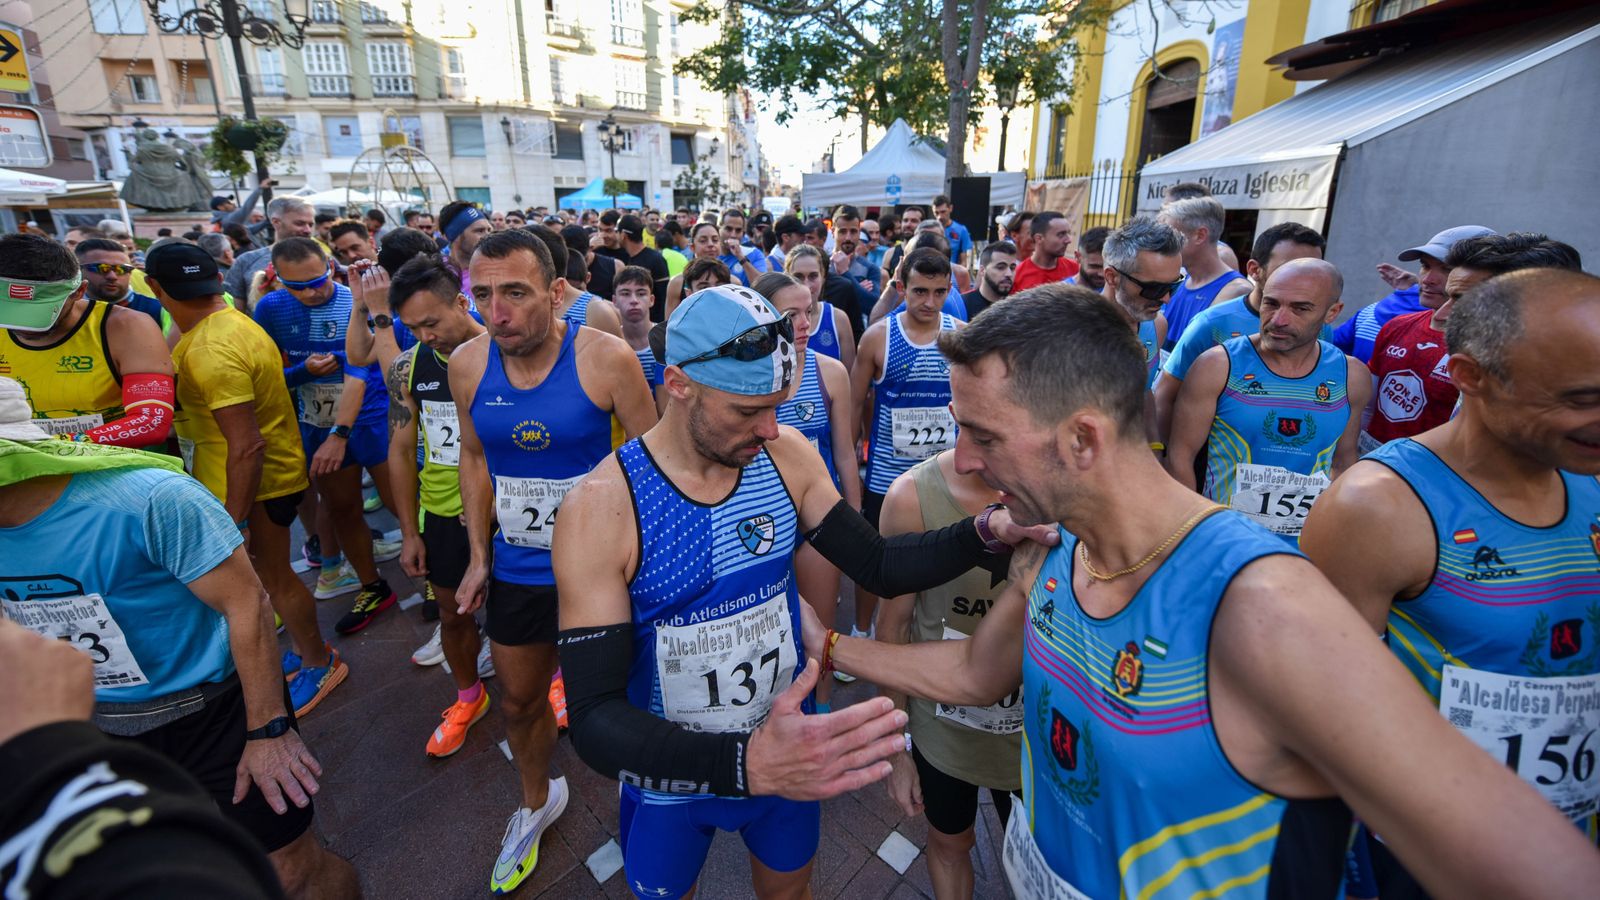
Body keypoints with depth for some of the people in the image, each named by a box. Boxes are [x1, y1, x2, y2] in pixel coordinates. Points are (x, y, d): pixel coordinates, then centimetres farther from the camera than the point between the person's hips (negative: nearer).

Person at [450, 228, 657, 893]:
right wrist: (479, 556, 8)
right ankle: (538, 802, 54)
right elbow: (475, 457, 7)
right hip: (515, 569, 4)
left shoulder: (606, 358, -21)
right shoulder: (467, 364, -7)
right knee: (519, 702, 23)